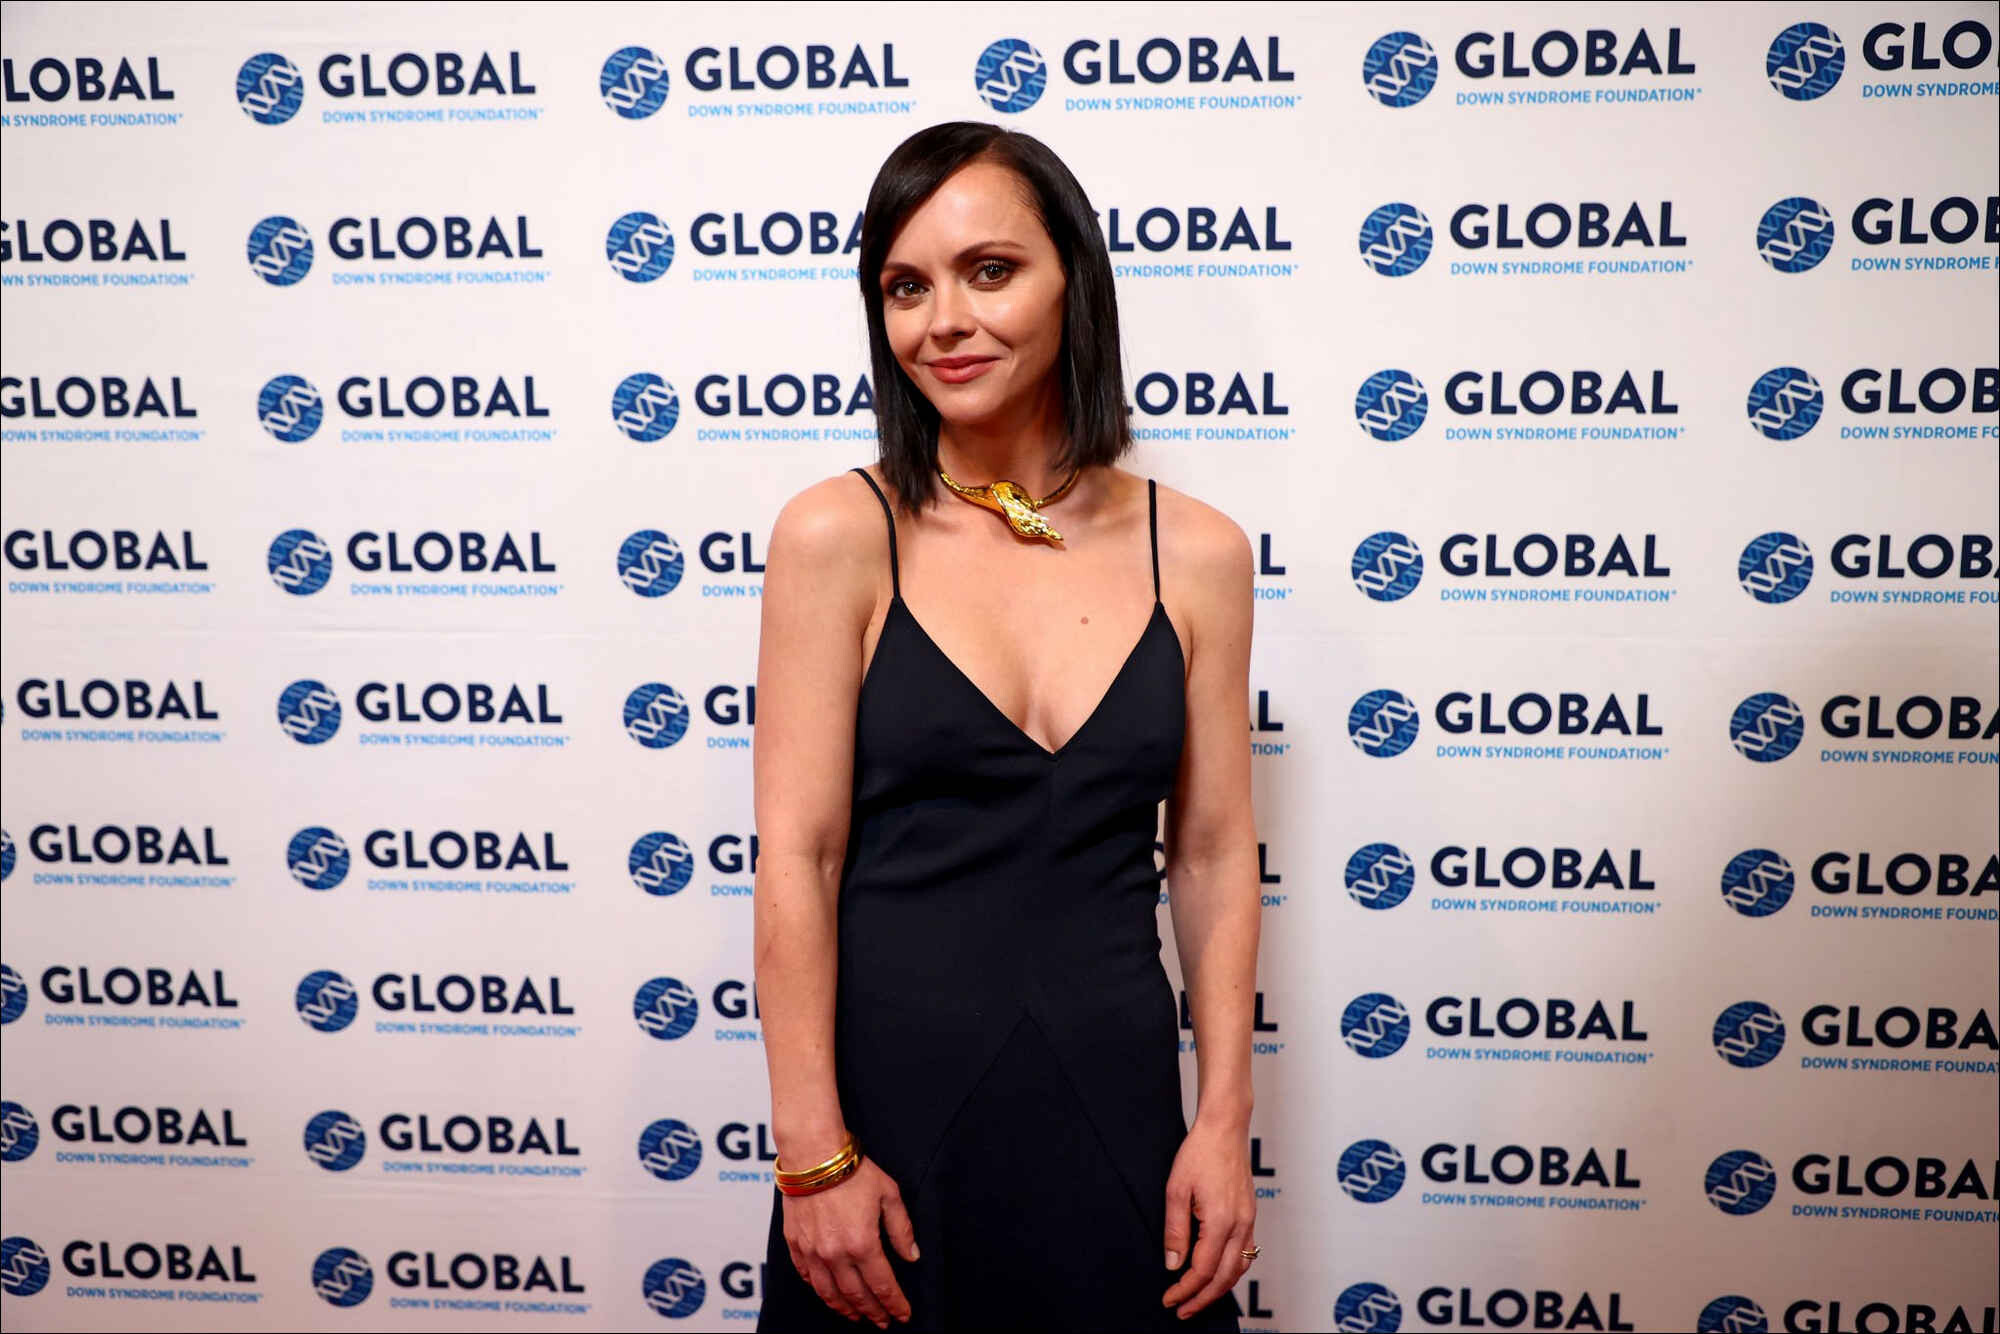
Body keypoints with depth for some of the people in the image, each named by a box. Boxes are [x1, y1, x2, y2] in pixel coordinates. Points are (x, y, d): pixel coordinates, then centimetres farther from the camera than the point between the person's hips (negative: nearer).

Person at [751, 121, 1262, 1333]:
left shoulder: (1196, 553, -1)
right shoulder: (839, 537, -7)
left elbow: (1215, 856, 3)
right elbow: (797, 858, -9)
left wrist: (1226, 1122, 0)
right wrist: (814, 1153, -10)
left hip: (1115, 1101, 2)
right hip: (893, 1092, -1)